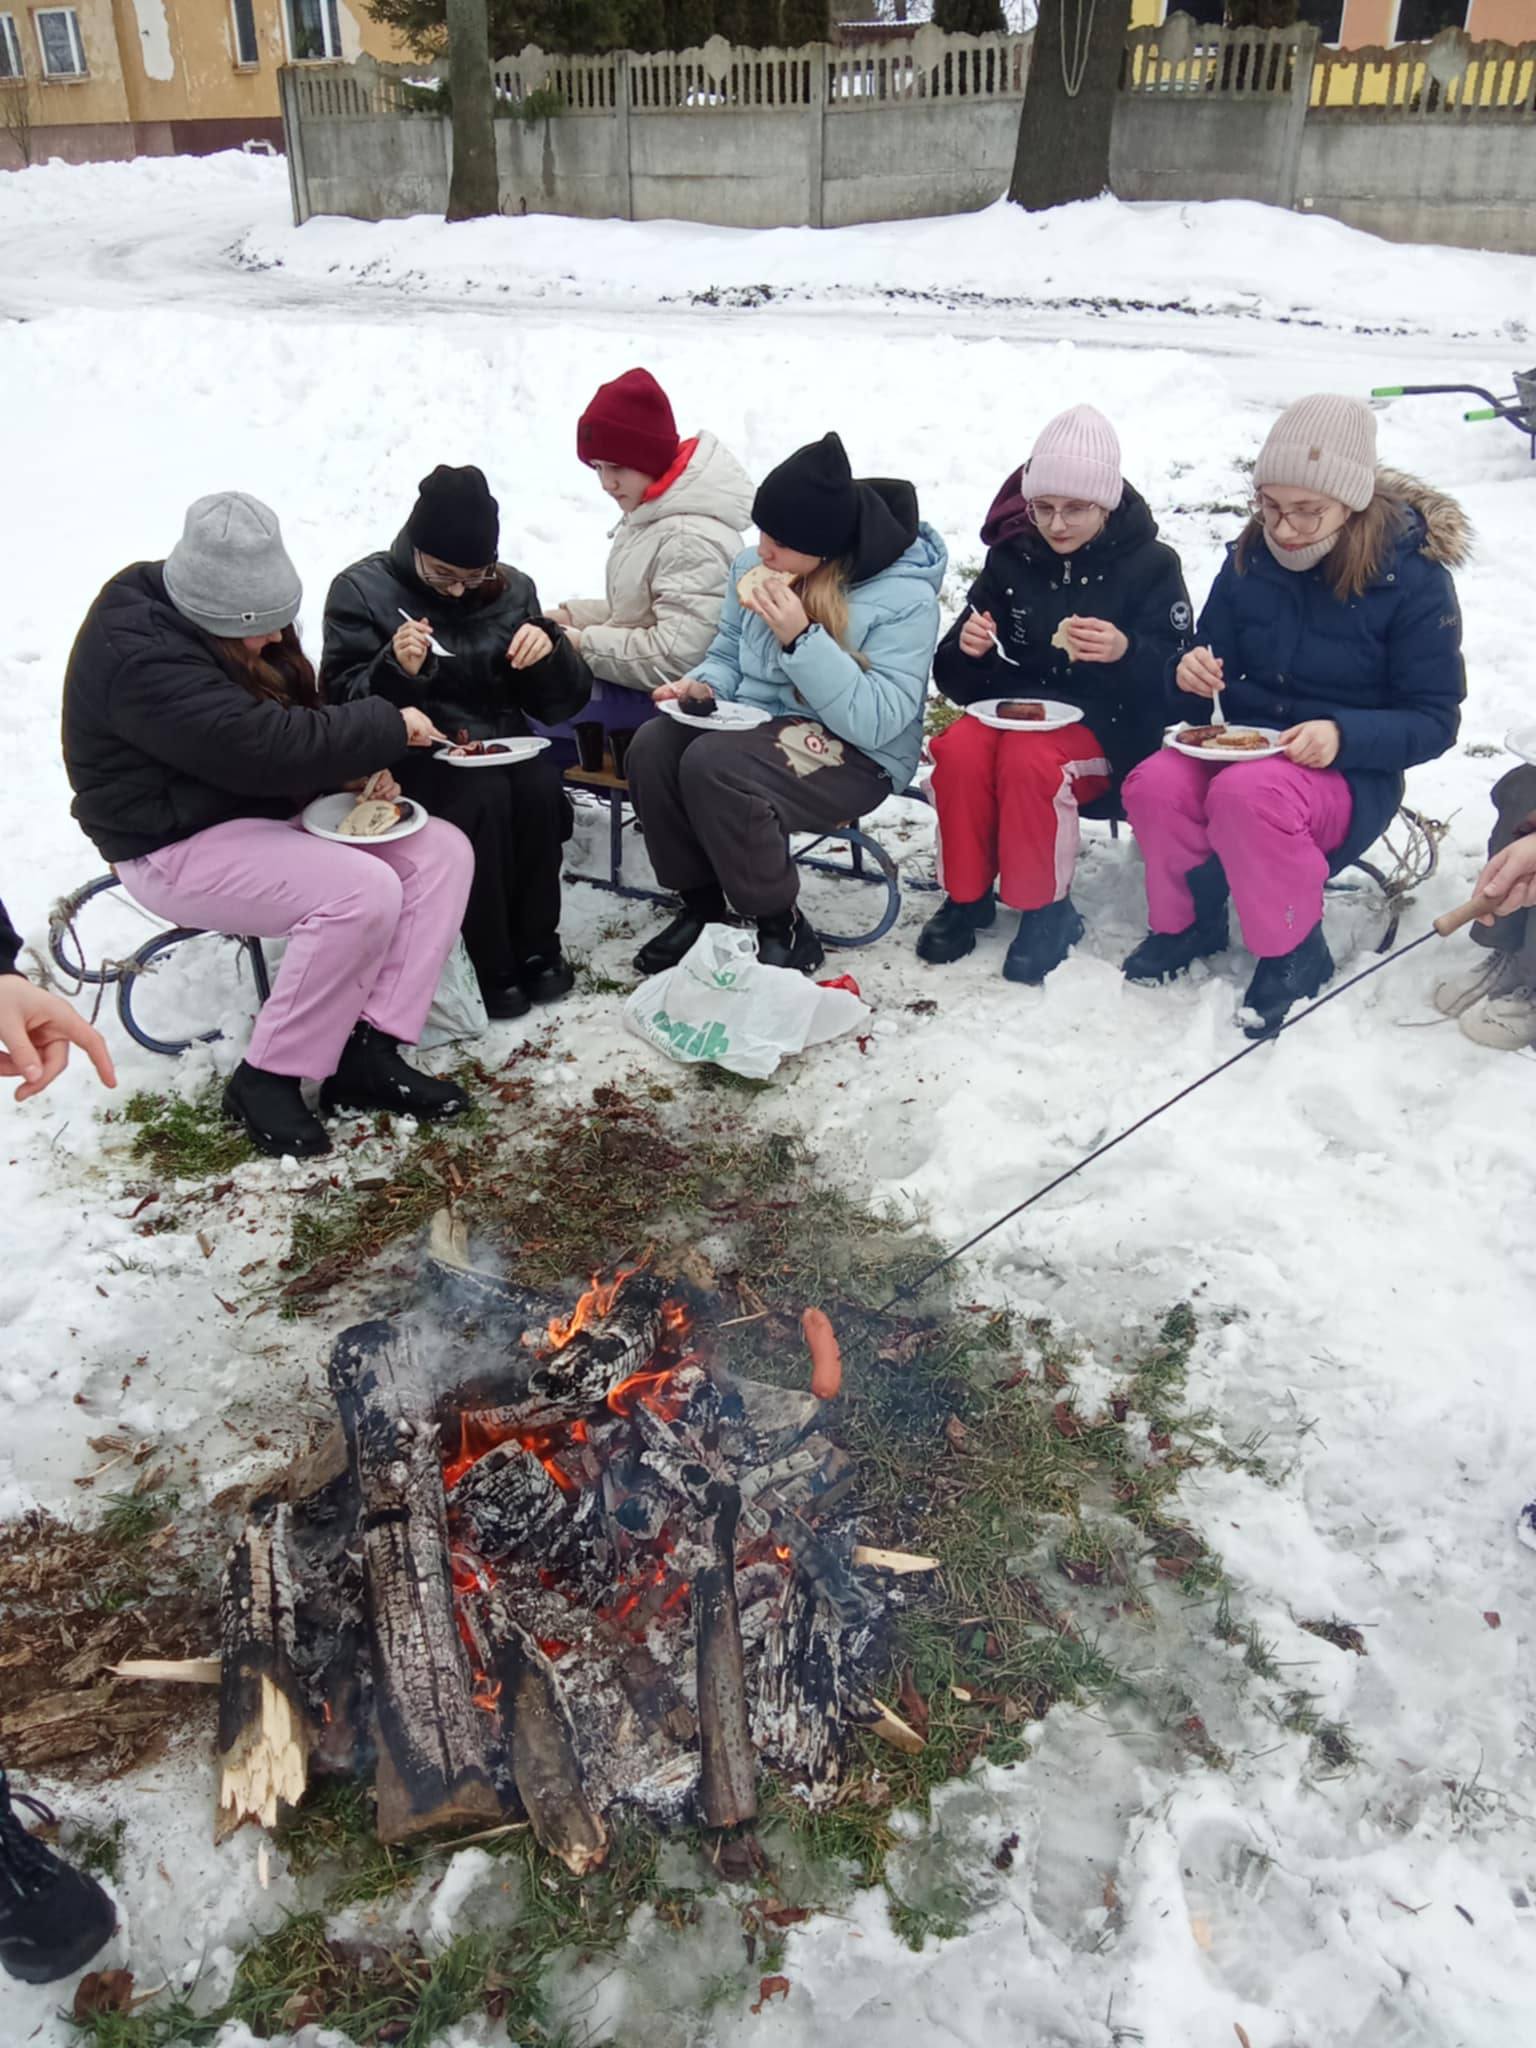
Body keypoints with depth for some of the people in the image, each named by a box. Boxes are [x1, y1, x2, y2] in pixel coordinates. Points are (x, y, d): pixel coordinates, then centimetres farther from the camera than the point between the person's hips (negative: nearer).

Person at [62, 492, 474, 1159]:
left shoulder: (237, 629, 5)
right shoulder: (140, 655, -25)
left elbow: (296, 719, 16)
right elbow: (265, 746, -32)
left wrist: (354, 771, -5)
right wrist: (391, 727, -22)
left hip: (263, 810, 10)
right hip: (177, 846, -9)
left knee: (441, 850, -9)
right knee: (364, 891, -32)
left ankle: (368, 1050, -12)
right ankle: (266, 1080, -15)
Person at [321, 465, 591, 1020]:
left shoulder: (513, 589, 4)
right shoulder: (363, 590, -5)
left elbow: (562, 704, 4)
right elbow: (344, 705, -10)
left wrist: (550, 650, -18)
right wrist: (396, 669, -29)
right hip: (410, 755, -3)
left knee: (540, 786, -29)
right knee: (484, 797, -33)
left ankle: (536, 944, -10)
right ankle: (489, 964, -17)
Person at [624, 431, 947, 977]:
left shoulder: (905, 598, -16)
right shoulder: (753, 567, 3)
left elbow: (876, 722, -22)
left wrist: (801, 637, -29)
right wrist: (702, 685, -8)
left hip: (857, 758, -6)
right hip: (756, 723, 7)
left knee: (712, 764, -31)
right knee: (652, 745, -21)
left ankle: (782, 930, -14)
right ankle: (701, 905, -3)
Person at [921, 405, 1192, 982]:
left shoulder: (1150, 564, -4)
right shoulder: (1011, 557, 6)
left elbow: (1173, 679, -11)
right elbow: (956, 680, 8)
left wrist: (1125, 652, -32)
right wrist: (967, 649, -17)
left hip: (1105, 724, -3)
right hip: (1014, 707, 4)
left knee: (1028, 759, -34)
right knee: (958, 751, -29)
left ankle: (1045, 908, -15)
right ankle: (967, 895, -9)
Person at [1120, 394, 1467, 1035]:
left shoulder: (1411, 574, -11)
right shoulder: (1250, 557, 1)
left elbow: (1434, 719, -8)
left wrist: (1343, 735, -26)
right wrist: (1192, 675, -13)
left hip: (1347, 775, -4)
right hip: (1239, 747, 4)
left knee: (1246, 794, -37)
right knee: (1154, 785, -28)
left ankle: (1294, 951, -13)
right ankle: (1188, 922, 0)